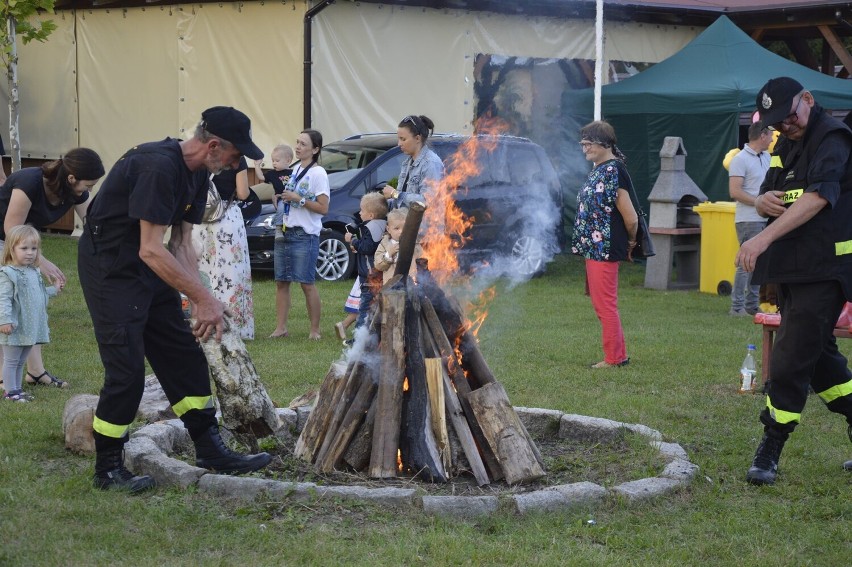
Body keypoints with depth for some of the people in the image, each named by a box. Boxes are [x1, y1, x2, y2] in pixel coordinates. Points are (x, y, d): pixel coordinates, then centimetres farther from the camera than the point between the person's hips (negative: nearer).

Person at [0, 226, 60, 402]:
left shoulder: (34, 272, 11)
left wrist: (54, 290, 29)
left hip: (31, 327, 8)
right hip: (15, 328, -8)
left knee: (21, 361, 16)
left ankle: (17, 389, 24)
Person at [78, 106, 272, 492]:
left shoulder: (197, 173, 5)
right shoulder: (159, 167, -26)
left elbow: (181, 244, 7)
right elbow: (151, 250, -28)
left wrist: (201, 302, -4)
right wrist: (203, 298, -24)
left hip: (148, 269, 10)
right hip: (109, 267, -10)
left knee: (185, 356, 9)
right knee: (126, 370, -10)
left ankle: (210, 451, 17)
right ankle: (107, 468, 3)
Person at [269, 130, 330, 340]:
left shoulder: (318, 173, -7)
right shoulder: (294, 169, 15)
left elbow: (323, 208, -13)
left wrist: (299, 199, -19)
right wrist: (279, 195, 5)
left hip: (305, 235, -7)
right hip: (285, 232, 7)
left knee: (307, 283, -6)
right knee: (281, 282, 5)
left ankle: (315, 329, 1)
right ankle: (281, 327, 9)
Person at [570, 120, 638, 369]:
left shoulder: (612, 171, -17)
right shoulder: (597, 170, 13)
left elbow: (631, 218, -17)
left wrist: (630, 242, 0)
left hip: (604, 248, -10)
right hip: (593, 246, 10)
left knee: (605, 304, -2)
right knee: (601, 304, 15)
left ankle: (614, 358, 6)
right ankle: (618, 355, 23)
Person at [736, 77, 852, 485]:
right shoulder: (786, 145, 16)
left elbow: (818, 198, -27)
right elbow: (765, 199, 21)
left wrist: (764, 238, -36)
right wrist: (764, 201, -6)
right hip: (791, 268, 9)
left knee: (791, 359, -10)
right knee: (819, 355, 15)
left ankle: (769, 452, -5)